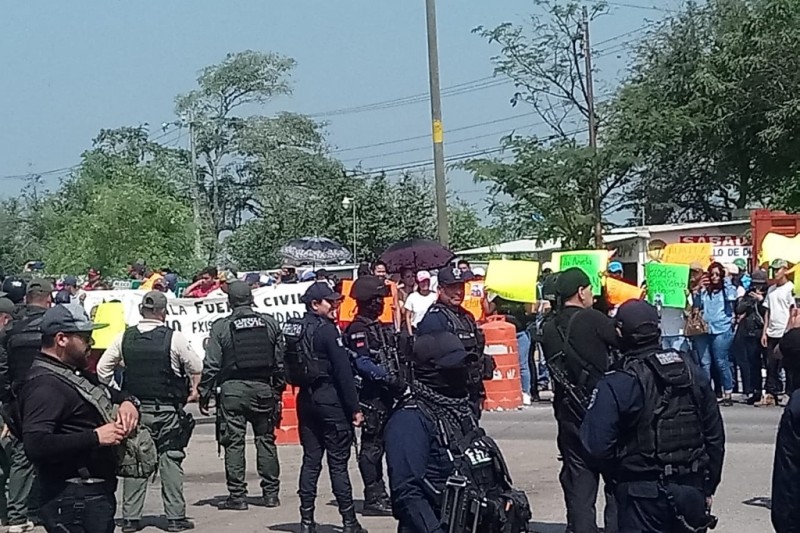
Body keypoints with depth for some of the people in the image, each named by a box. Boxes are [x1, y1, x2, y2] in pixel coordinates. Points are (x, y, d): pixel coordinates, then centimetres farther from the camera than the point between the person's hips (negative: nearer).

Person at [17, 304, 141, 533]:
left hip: (98, 495, 10)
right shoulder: (44, 385, -16)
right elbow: (35, 445, -28)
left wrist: (128, 401, 4)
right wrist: (95, 437, -25)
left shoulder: (76, 374, 16)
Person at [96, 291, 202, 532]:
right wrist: (193, 389, 17)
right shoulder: (174, 338, -9)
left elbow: (103, 368, 5)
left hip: (135, 409, 3)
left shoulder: (124, 338, 1)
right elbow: (196, 367, -2)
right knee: (170, 460, 3)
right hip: (167, 412, -3)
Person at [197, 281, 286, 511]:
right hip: (263, 388, 3)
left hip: (232, 390, -3)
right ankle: (271, 493, 14)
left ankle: (237, 496, 1)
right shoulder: (269, 323, 5)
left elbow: (211, 366, -5)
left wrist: (204, 395, 3)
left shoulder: (221, 327, -4)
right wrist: (279, 389, 19)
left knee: (234, 442, 1)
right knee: (266, 440, 11)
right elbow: (280, 361, 9)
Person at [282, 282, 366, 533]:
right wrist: (354, 408, -13)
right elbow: (343, 371, -16)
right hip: (331, 399, -7)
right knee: (338, 463, -3)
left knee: (310, 460, 10)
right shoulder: (326, 329, -14)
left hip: (306, 399, 7)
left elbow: (288, 369, 10)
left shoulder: (292, 328, 9)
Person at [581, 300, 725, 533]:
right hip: (691, 490, 5)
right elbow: (715, 435, 9)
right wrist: (708, 487, 18)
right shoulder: (693, 373, 3)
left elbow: (597, 445, -19)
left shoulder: (616, 384, -15)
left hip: (644, 497, -5)